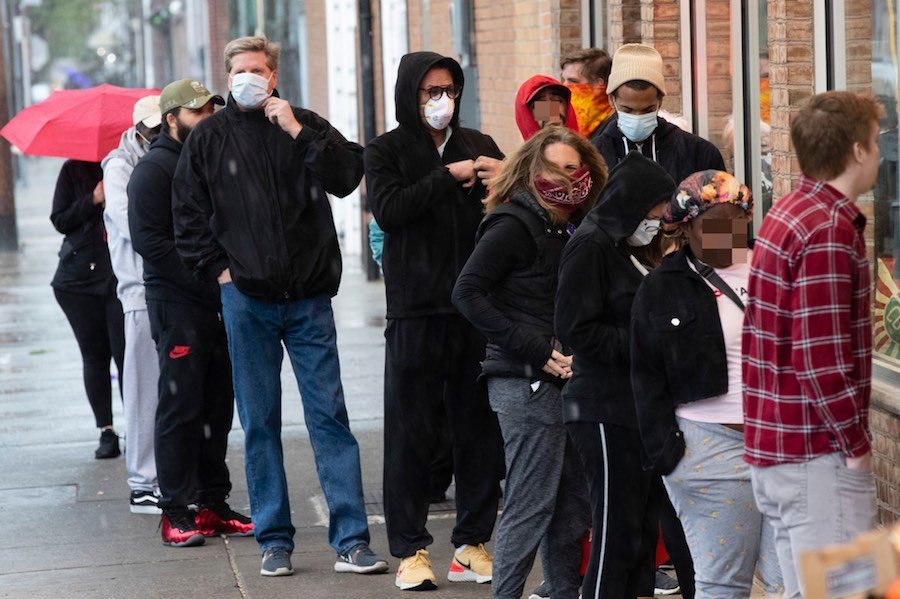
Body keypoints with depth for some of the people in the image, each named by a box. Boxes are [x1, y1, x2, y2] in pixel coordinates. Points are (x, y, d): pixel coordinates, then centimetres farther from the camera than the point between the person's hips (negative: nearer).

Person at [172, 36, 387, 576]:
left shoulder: (306, 126, 5)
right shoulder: (210, 137, 6)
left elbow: (347, 177, -9)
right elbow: (188, 215, 10)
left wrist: (298, 132, -14)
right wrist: (219, 268, 1)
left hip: (308, 296, 0)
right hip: (246, 297, 1)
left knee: (330, 414, -2)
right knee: (259, 421, 4)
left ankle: (352, 540, -2)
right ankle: (275, 541, 12)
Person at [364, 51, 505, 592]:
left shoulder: (479, 146, 14)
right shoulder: (387, 151, 5)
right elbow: (388, 209, -12)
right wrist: (450, 176, -13)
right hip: (416, 309, -3)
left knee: (480, 428, 5)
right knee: (411, 431, 0)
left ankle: (473, 542, 14)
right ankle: (411, 550, 6)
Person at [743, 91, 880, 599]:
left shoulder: (788, 214, 13)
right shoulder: (830, 230, -17)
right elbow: (821, 361, -23)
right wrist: (856, 444, -14)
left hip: (777, 447, 10)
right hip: (819, 457, -10)